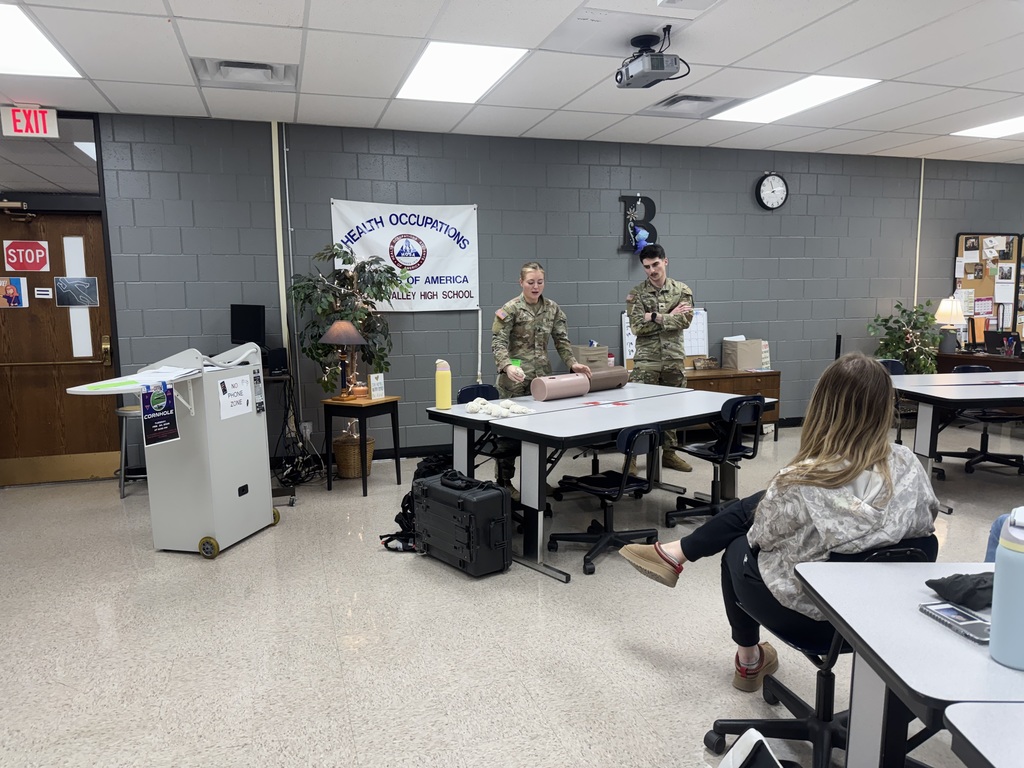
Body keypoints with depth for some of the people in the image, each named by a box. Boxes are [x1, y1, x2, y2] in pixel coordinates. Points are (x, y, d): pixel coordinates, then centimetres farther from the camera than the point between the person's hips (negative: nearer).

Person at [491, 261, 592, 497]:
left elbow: (562, 340, 7)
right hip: (516, 379, -5)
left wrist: (572, 363, -10)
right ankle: (503, 482, 10)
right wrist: (507, 366, -31)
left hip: (542, 375, 5)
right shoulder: (511, 309, -8)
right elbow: (498, 342, -13)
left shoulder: (553, 309, 8)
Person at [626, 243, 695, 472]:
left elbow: (685, 320, -9)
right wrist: (669, 316, -10)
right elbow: (637, 327, -12)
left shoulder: (682, 290, 5)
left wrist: (654, 317, -15)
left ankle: (669, 453, 23)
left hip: (675, 359, 2)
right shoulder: (636, 293, -1)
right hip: (646, 360, -2)